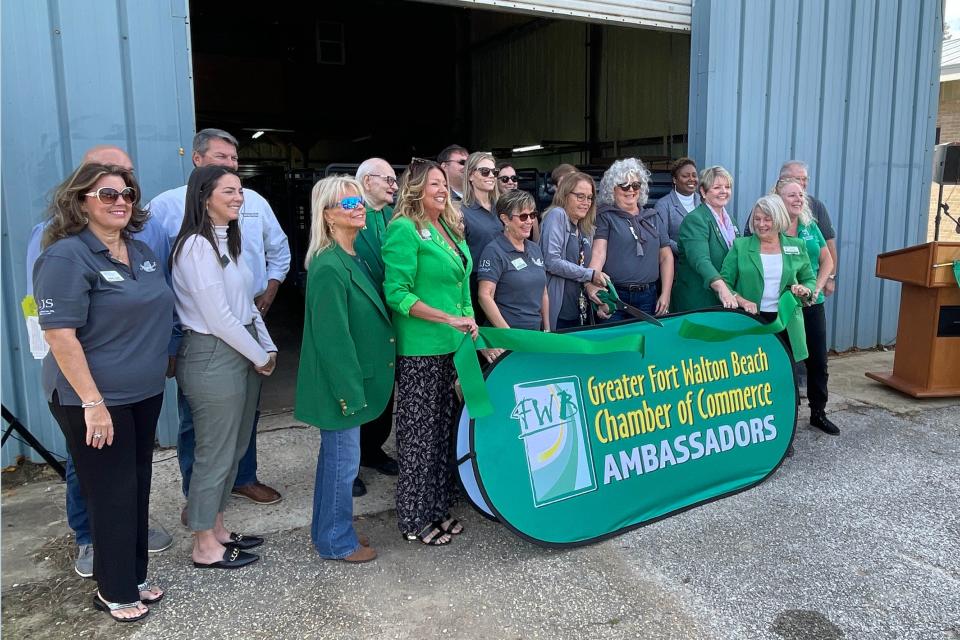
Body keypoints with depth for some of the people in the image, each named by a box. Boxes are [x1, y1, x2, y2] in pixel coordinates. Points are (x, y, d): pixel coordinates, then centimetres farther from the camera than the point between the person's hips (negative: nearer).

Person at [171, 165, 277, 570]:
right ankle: (205, 547, 18)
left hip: (242, 353, 9)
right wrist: (259, 356, -10)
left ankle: (217, 529, 32)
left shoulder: (227, 240, 13)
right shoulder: (196, 246, -16)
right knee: (215, 453, 2)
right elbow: (218, 317, -19)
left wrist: (268, 348, 7)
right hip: (213, 357, -9)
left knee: (233, 448, 17)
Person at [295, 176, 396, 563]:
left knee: (336, 456, 20)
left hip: (353, 378, 10)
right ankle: (336, 542, 22)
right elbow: (333, 336, -23)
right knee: (343, 460, 4)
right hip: (340, 381, -10)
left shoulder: (355, 259, 8)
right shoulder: (328, 267, -22)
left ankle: (329, 531, 36)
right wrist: (350, 390, -20)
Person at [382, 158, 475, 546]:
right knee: (419, 434, 2)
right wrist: (450, 319, -20)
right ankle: (415, 519, 16)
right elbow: (397, 294, -17)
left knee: (442, 430, 14)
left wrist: (469, 322, 13)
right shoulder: (404, 229, -11)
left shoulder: (450, 228, 14)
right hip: (420, 350, -8)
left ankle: (437, 508, 28)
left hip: (452, 346, 8)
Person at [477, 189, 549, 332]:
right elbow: (485, 296, -16)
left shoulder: (535, 249, 12)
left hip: (535, 331, 6)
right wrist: (507, 332, -19)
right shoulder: (494, 251, -9)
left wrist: (547, 329, 11)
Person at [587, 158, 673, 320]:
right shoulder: (605, 217, 2)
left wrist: (665, 294, 4)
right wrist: (591, 283, -29)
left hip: (648, 297, 4)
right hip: (614, 296, -4)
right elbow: (599, 252, -12)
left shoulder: (655, 218, 15)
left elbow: (666, 257, 14)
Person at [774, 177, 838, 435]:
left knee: (818, 360, 10)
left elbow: (827, 261, 13)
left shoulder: (810, 227, 8)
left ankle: (818, 412, 25)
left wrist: (817, 288, -2)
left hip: (812, 305, 5)